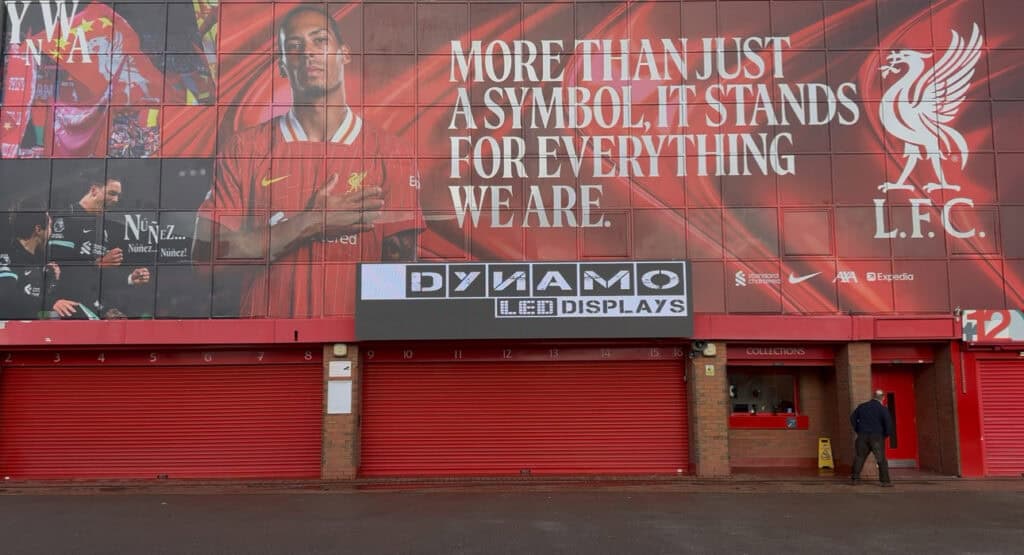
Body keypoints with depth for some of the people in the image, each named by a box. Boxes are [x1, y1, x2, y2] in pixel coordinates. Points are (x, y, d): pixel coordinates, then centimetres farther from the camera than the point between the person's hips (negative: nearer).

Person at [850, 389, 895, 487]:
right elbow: (888, 422, -14)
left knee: (859, 457, 10)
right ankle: (885, 481, -1)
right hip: (877, 436, -4)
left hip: (862, 436, 4)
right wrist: (887, 434, 2)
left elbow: (853, 418, 11)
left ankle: (855, 478, 12)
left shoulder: (861, 406, 8)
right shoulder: (883, 408, -6)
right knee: (881, 459, 2)